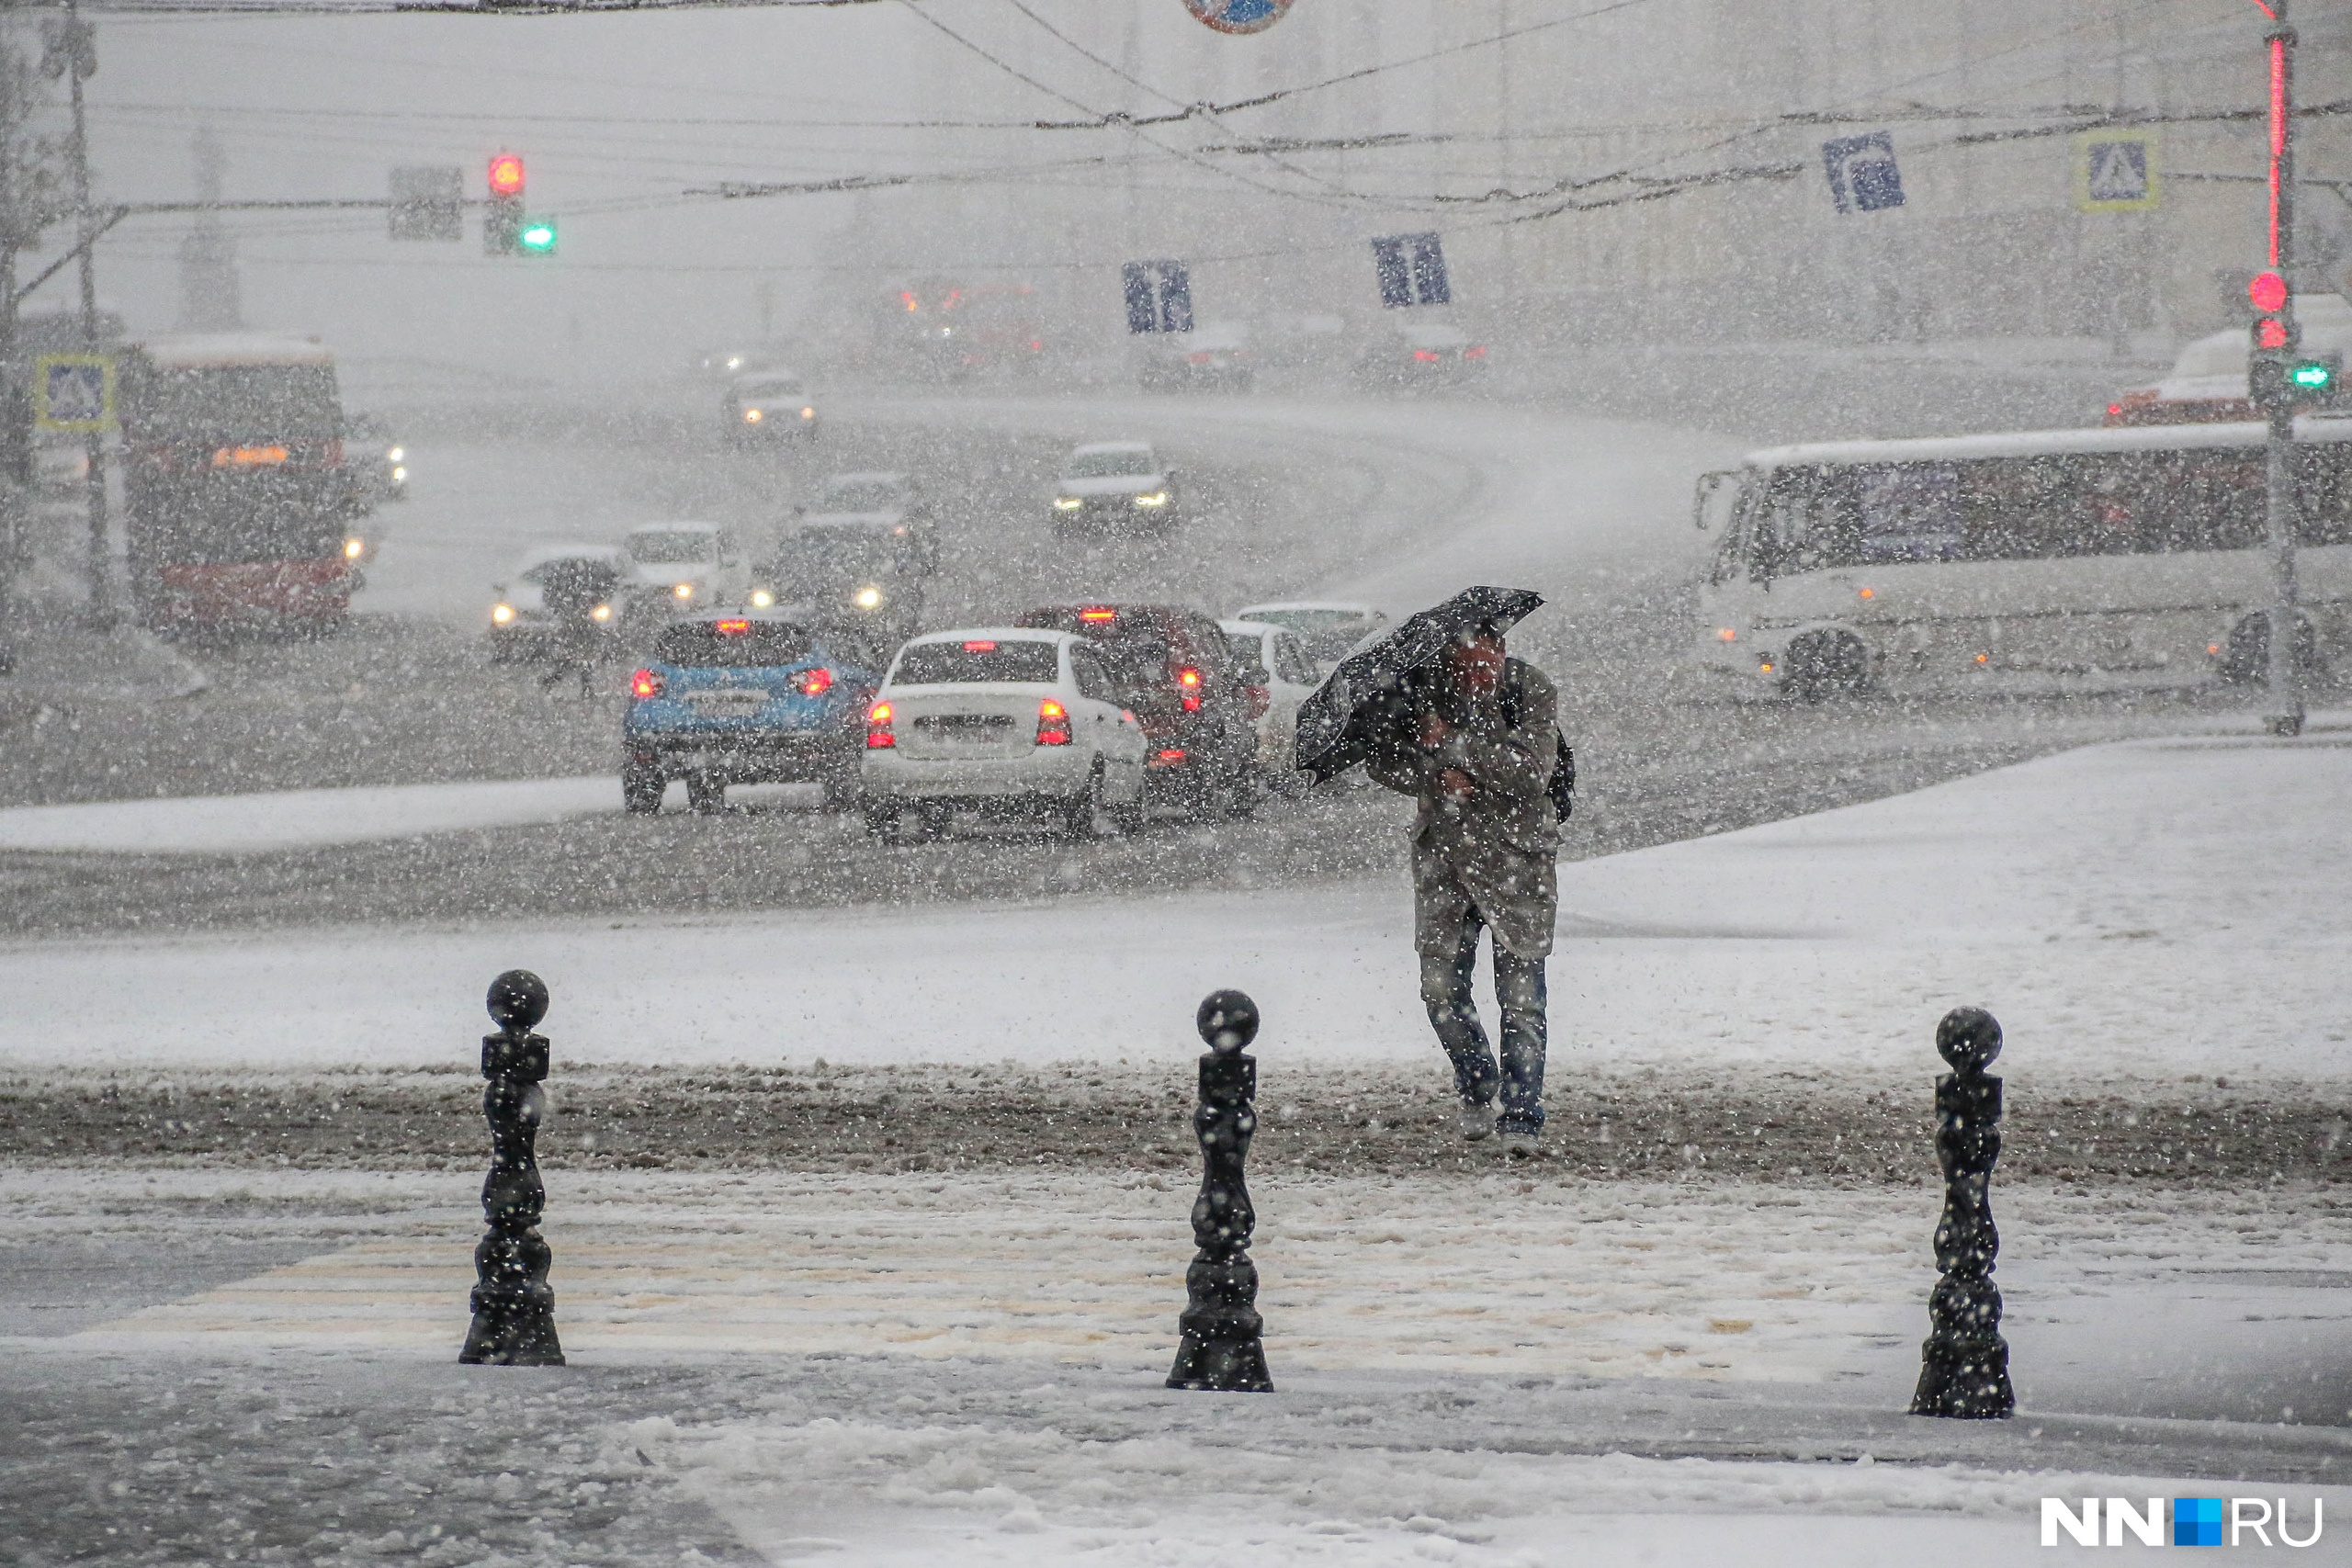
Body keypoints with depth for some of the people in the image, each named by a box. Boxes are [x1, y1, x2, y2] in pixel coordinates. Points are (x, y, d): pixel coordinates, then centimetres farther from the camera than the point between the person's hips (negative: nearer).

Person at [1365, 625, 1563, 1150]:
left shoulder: (1531, 692, -9)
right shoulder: (1426, 692, -1)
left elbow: (1532, 770, -20)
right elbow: (1383, 762, 2)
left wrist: (1453, 744, -22)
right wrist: (1435, 777, -17)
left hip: (1515, 855, -3)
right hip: (1443, 850, 3)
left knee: (1520, 994, -5)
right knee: (1441, 985, 1)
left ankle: (1522, 1116, 1)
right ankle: (1476, 1089, 25)